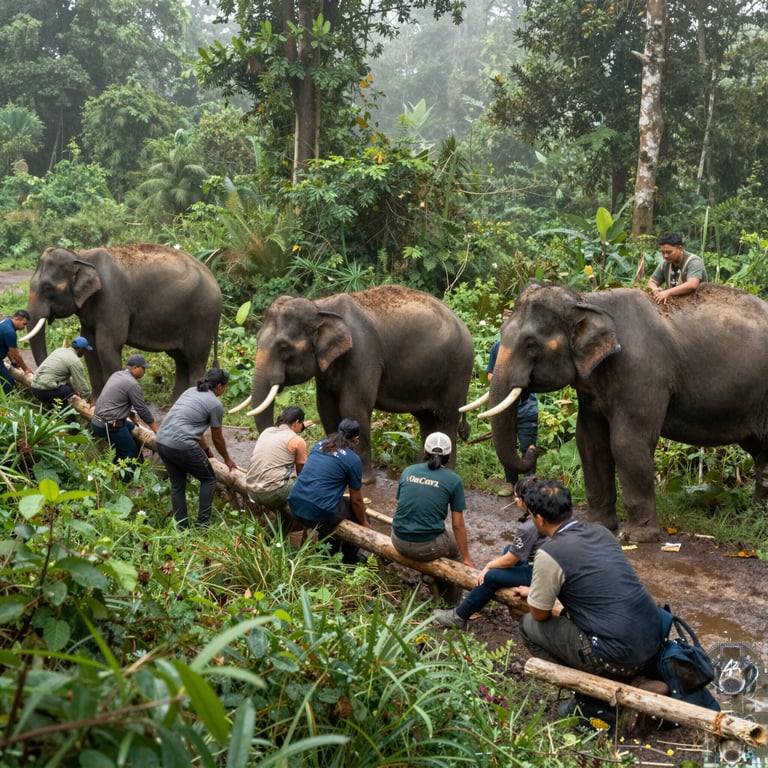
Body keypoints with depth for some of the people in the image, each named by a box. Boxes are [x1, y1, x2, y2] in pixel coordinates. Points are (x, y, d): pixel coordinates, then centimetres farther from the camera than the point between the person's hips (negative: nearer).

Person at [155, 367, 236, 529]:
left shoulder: (190, 391, 20)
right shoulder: (215, 404, -2)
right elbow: (217, 438, 9)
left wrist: (205, 449, 40)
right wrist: (227, 459, 26)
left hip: (161, 441, 7)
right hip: (181, 446, -7)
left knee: (177, 485, 18)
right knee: (209, 479, 13)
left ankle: (181, 528, 19)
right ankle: (202, 523, 8)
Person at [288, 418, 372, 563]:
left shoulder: (319, 444, 13)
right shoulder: (353, 460, -5)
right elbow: (356, 500, 1)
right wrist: (364, 524, 19)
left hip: (295, 506, 7)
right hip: (318, 514, -7)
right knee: (356, 508, 19)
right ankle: (350, 559, 31)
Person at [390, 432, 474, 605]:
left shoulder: (407, 471, 4)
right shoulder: (453, 480, -6)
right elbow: (457, 525, -5)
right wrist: (467, 559, 6)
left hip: (399, 542, 4)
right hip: (428, 547, -4)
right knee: (457, 549, 29)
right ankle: (451, 603, 30)